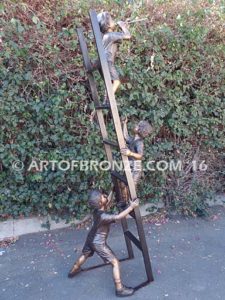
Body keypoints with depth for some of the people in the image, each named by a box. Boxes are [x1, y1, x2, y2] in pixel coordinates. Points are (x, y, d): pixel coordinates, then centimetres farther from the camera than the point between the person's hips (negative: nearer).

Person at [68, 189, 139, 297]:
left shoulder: (97, 210, -10)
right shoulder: (103, 216, -35)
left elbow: (107, 202, 8)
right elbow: (118, 217, -42)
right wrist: (131, 207, -42)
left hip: (91, 238, 8)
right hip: (98, 243, -8)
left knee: (85, 255, 33)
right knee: (115, 262, 0)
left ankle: (73, 271, 55)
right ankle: (119, 289, 4)